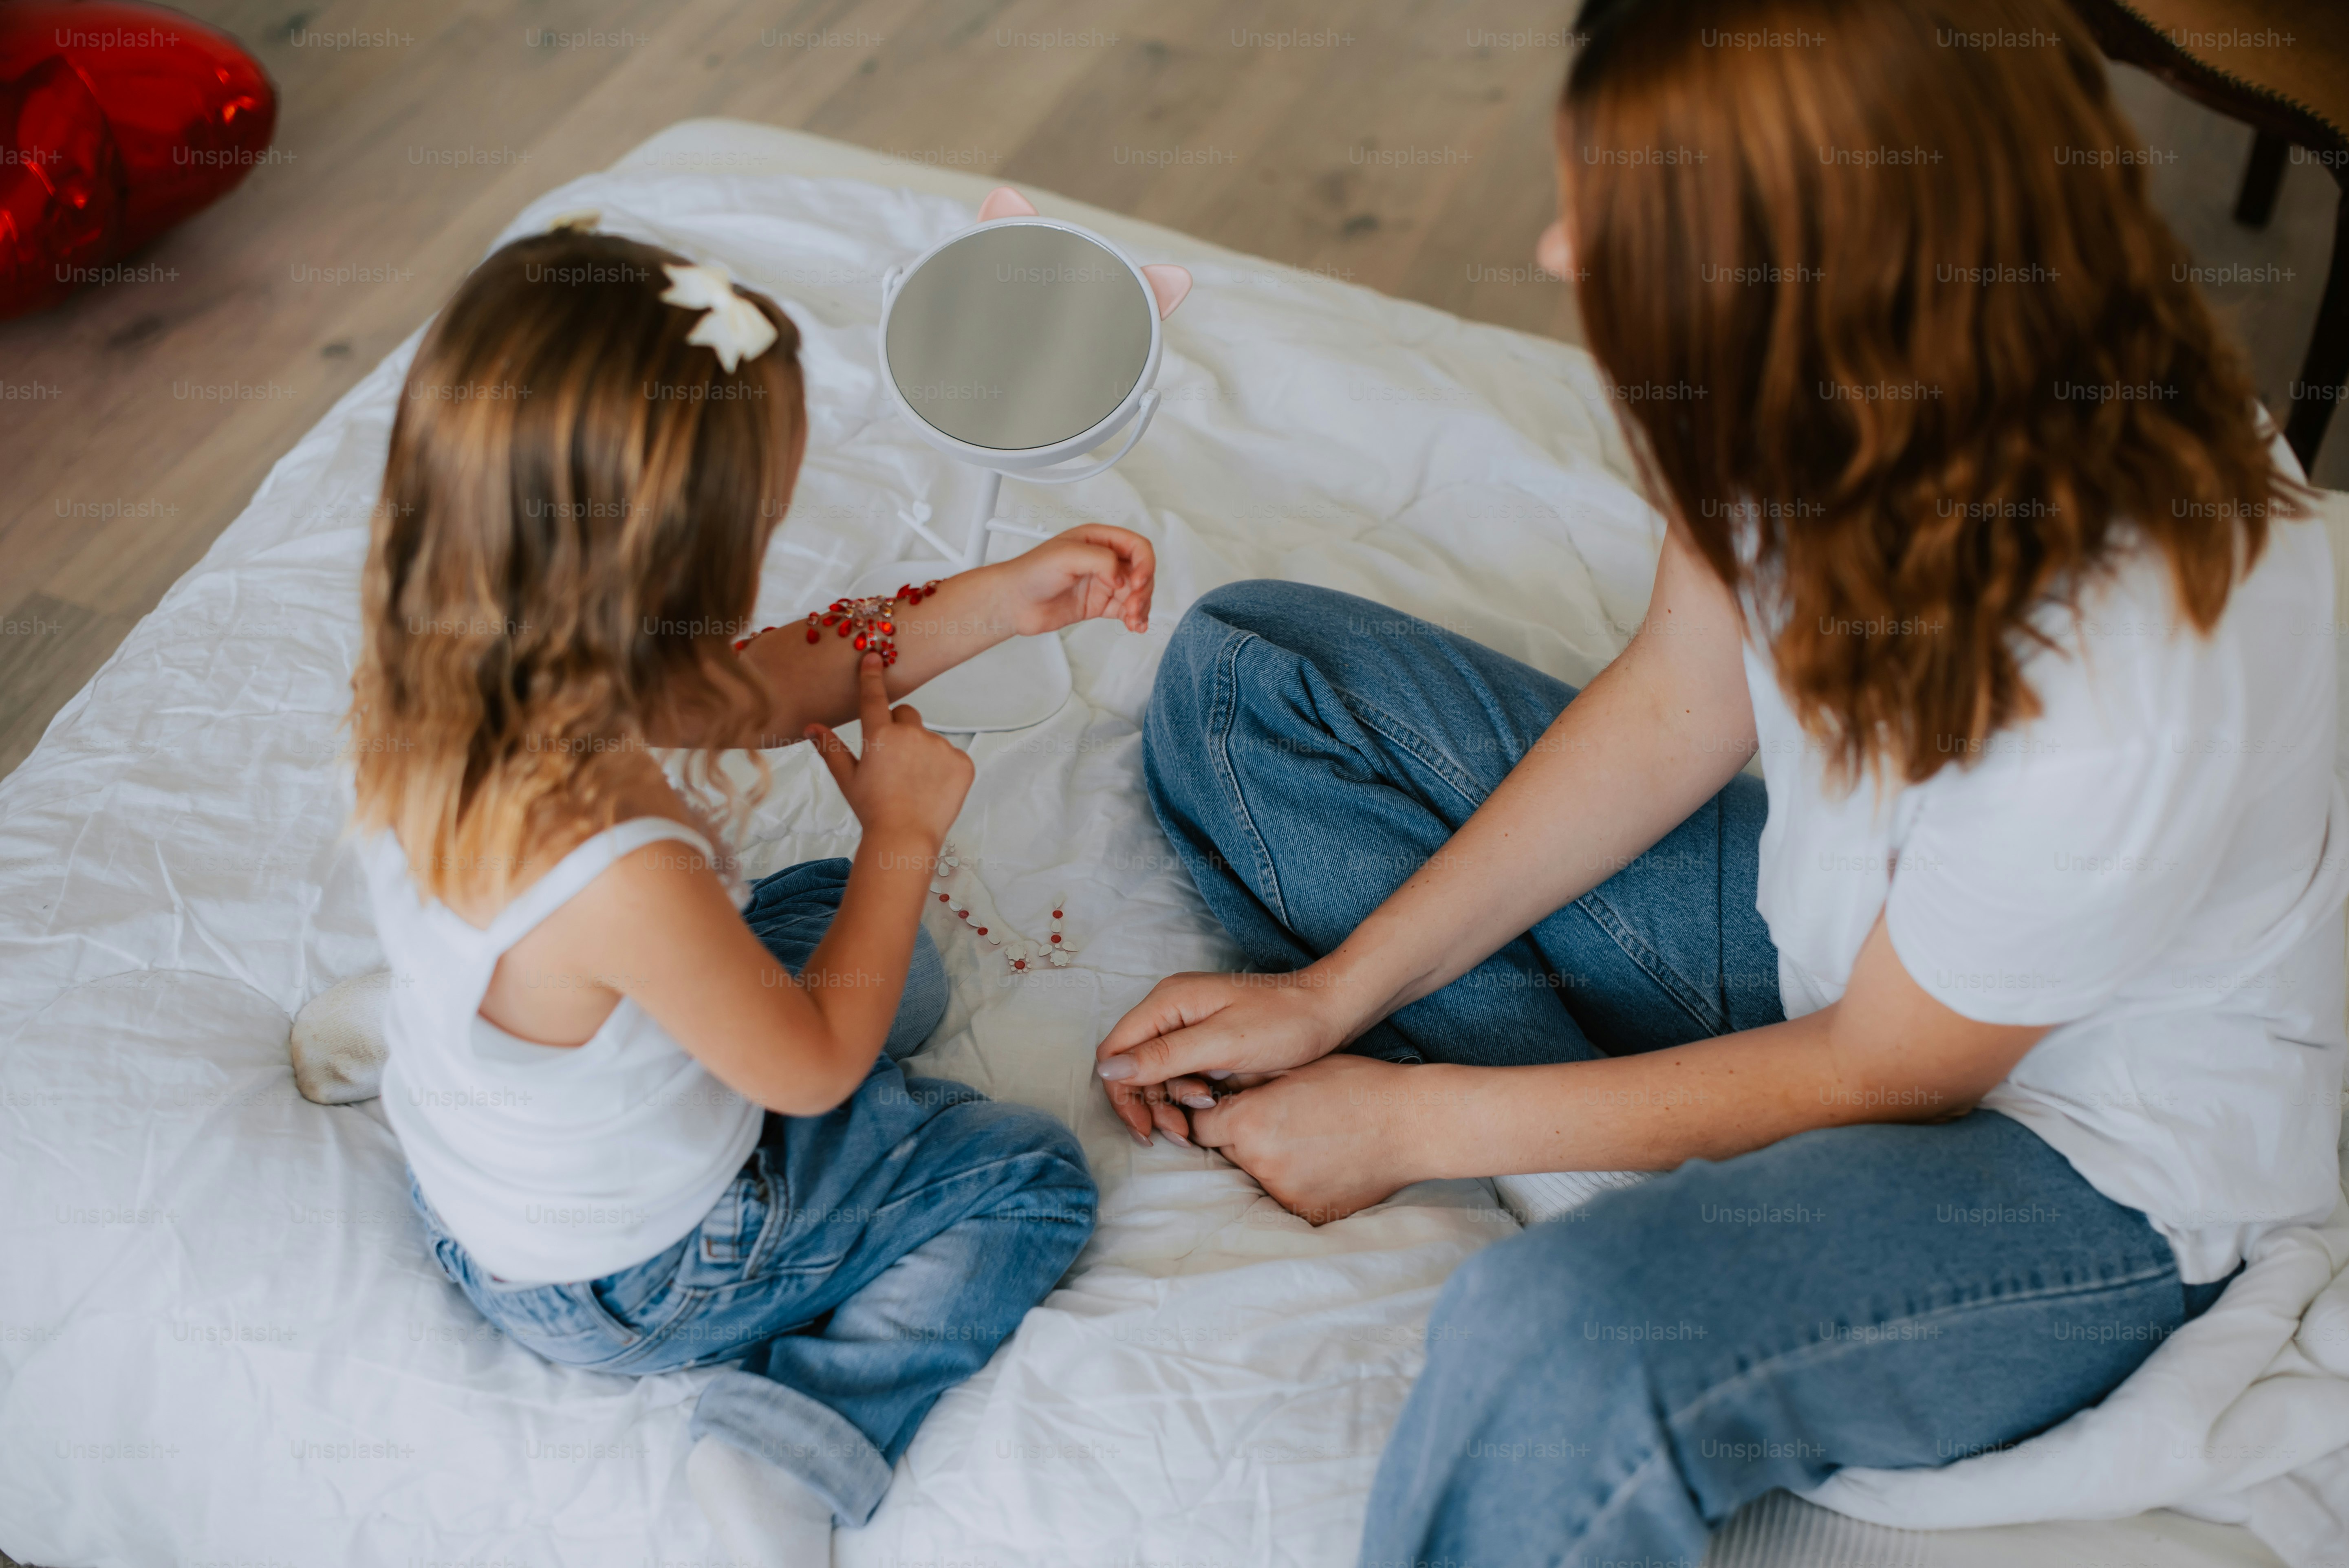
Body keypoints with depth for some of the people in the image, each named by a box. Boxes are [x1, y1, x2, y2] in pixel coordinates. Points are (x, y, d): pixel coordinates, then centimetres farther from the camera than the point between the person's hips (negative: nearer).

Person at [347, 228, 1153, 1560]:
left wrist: (1004, 602, -6)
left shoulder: (436, 685, -21)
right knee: (1028, 1177, 9)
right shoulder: (618, 878, -44)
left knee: (832, 909, 25)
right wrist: (905, 833, -12)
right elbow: (815, 1065, -24)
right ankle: (807, 1437, -5)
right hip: (628, 1283, -7)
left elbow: (738, 694, -5)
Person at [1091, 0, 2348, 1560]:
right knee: (1244, 679, 3)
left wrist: (1416, 1120, -12)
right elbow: (1677, 703, -3)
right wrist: (1333, 995, -5)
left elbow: (1872, 1080, -20)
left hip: (2079, 1153, -7)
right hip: (1826, 907, 8)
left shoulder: (2116, 686, -36)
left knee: (1562, 1349, -39)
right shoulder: (1836, 372, -20)